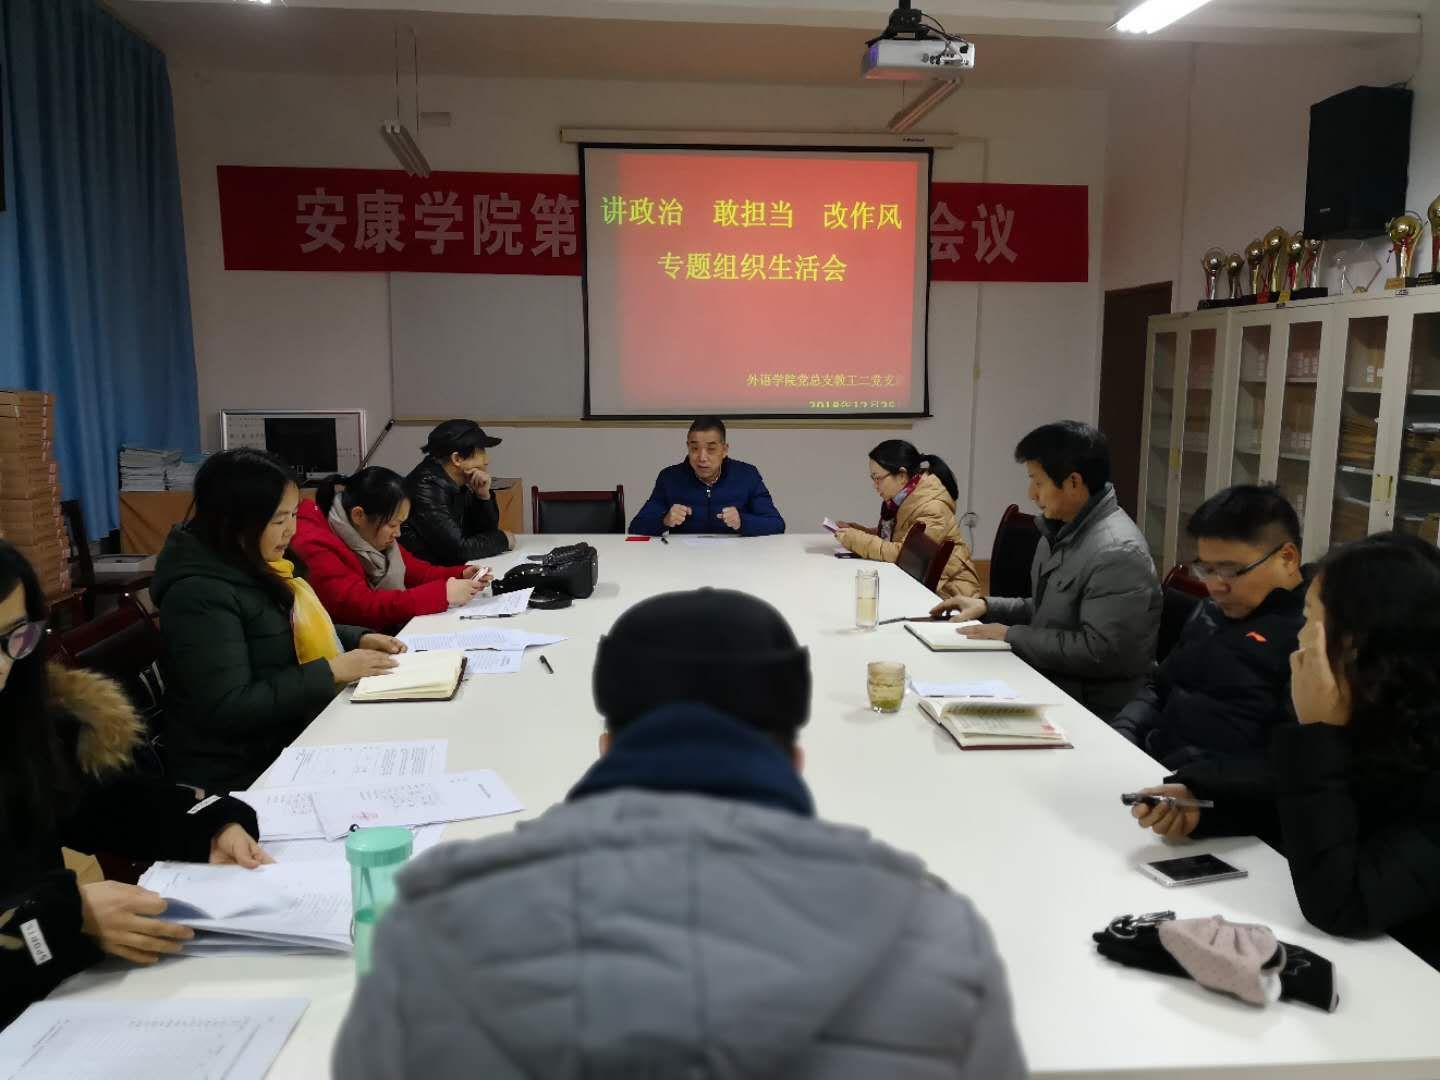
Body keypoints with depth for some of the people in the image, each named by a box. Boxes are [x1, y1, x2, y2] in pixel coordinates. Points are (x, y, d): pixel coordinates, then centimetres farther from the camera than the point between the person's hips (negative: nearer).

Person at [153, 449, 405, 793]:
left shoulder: (257, 565, 6)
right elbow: (228, 709, -26)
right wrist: (332, 671, -23)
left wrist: (358, 639, 4)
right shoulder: (199, 595, -22)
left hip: (293, 734, 8)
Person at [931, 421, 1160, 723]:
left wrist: (1012, 636, -18)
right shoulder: (1062, 530, 9)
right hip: (1051, 683, 8)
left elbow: (1100, 652, -26)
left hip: (1093, 711, -8)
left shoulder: (1117, 553, -23)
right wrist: (987, 606, 5)